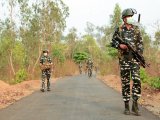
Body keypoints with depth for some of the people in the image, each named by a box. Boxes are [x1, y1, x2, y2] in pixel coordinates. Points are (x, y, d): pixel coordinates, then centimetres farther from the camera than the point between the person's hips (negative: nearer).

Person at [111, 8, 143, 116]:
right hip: (123, 59, -1)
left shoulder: (136, 29, 9)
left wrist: (140, 54, -3)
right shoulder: (119, 30, 5)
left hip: (135, 58, 1)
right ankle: (126, 106, 11)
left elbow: (141, 43, 9)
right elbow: (113, 42, 9)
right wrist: (119, 45, -11)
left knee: (137, 80, -12)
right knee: (125, 82, 3)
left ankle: (135, 104, -2)